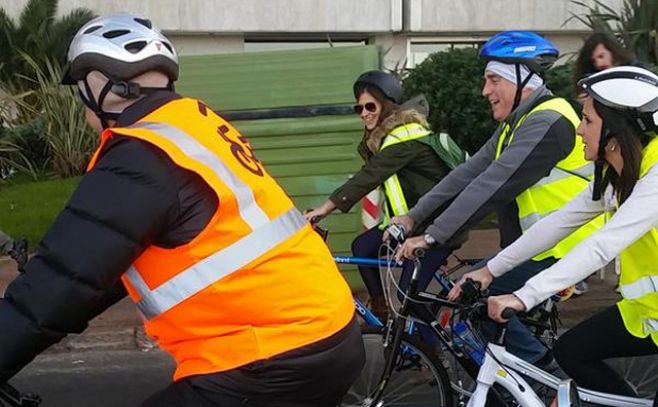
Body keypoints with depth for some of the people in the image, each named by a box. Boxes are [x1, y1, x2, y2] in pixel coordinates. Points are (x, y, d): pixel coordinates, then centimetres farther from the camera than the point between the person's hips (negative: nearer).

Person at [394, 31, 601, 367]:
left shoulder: (546, 123, -20)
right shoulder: (518, 123, 12)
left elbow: (490, 187, -27)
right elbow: (470, 173, 7)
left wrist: (431, 237, -27)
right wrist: (414, 216, 0)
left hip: (558, 254, -10)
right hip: (534, 249, 10)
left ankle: (537, 365, 2)